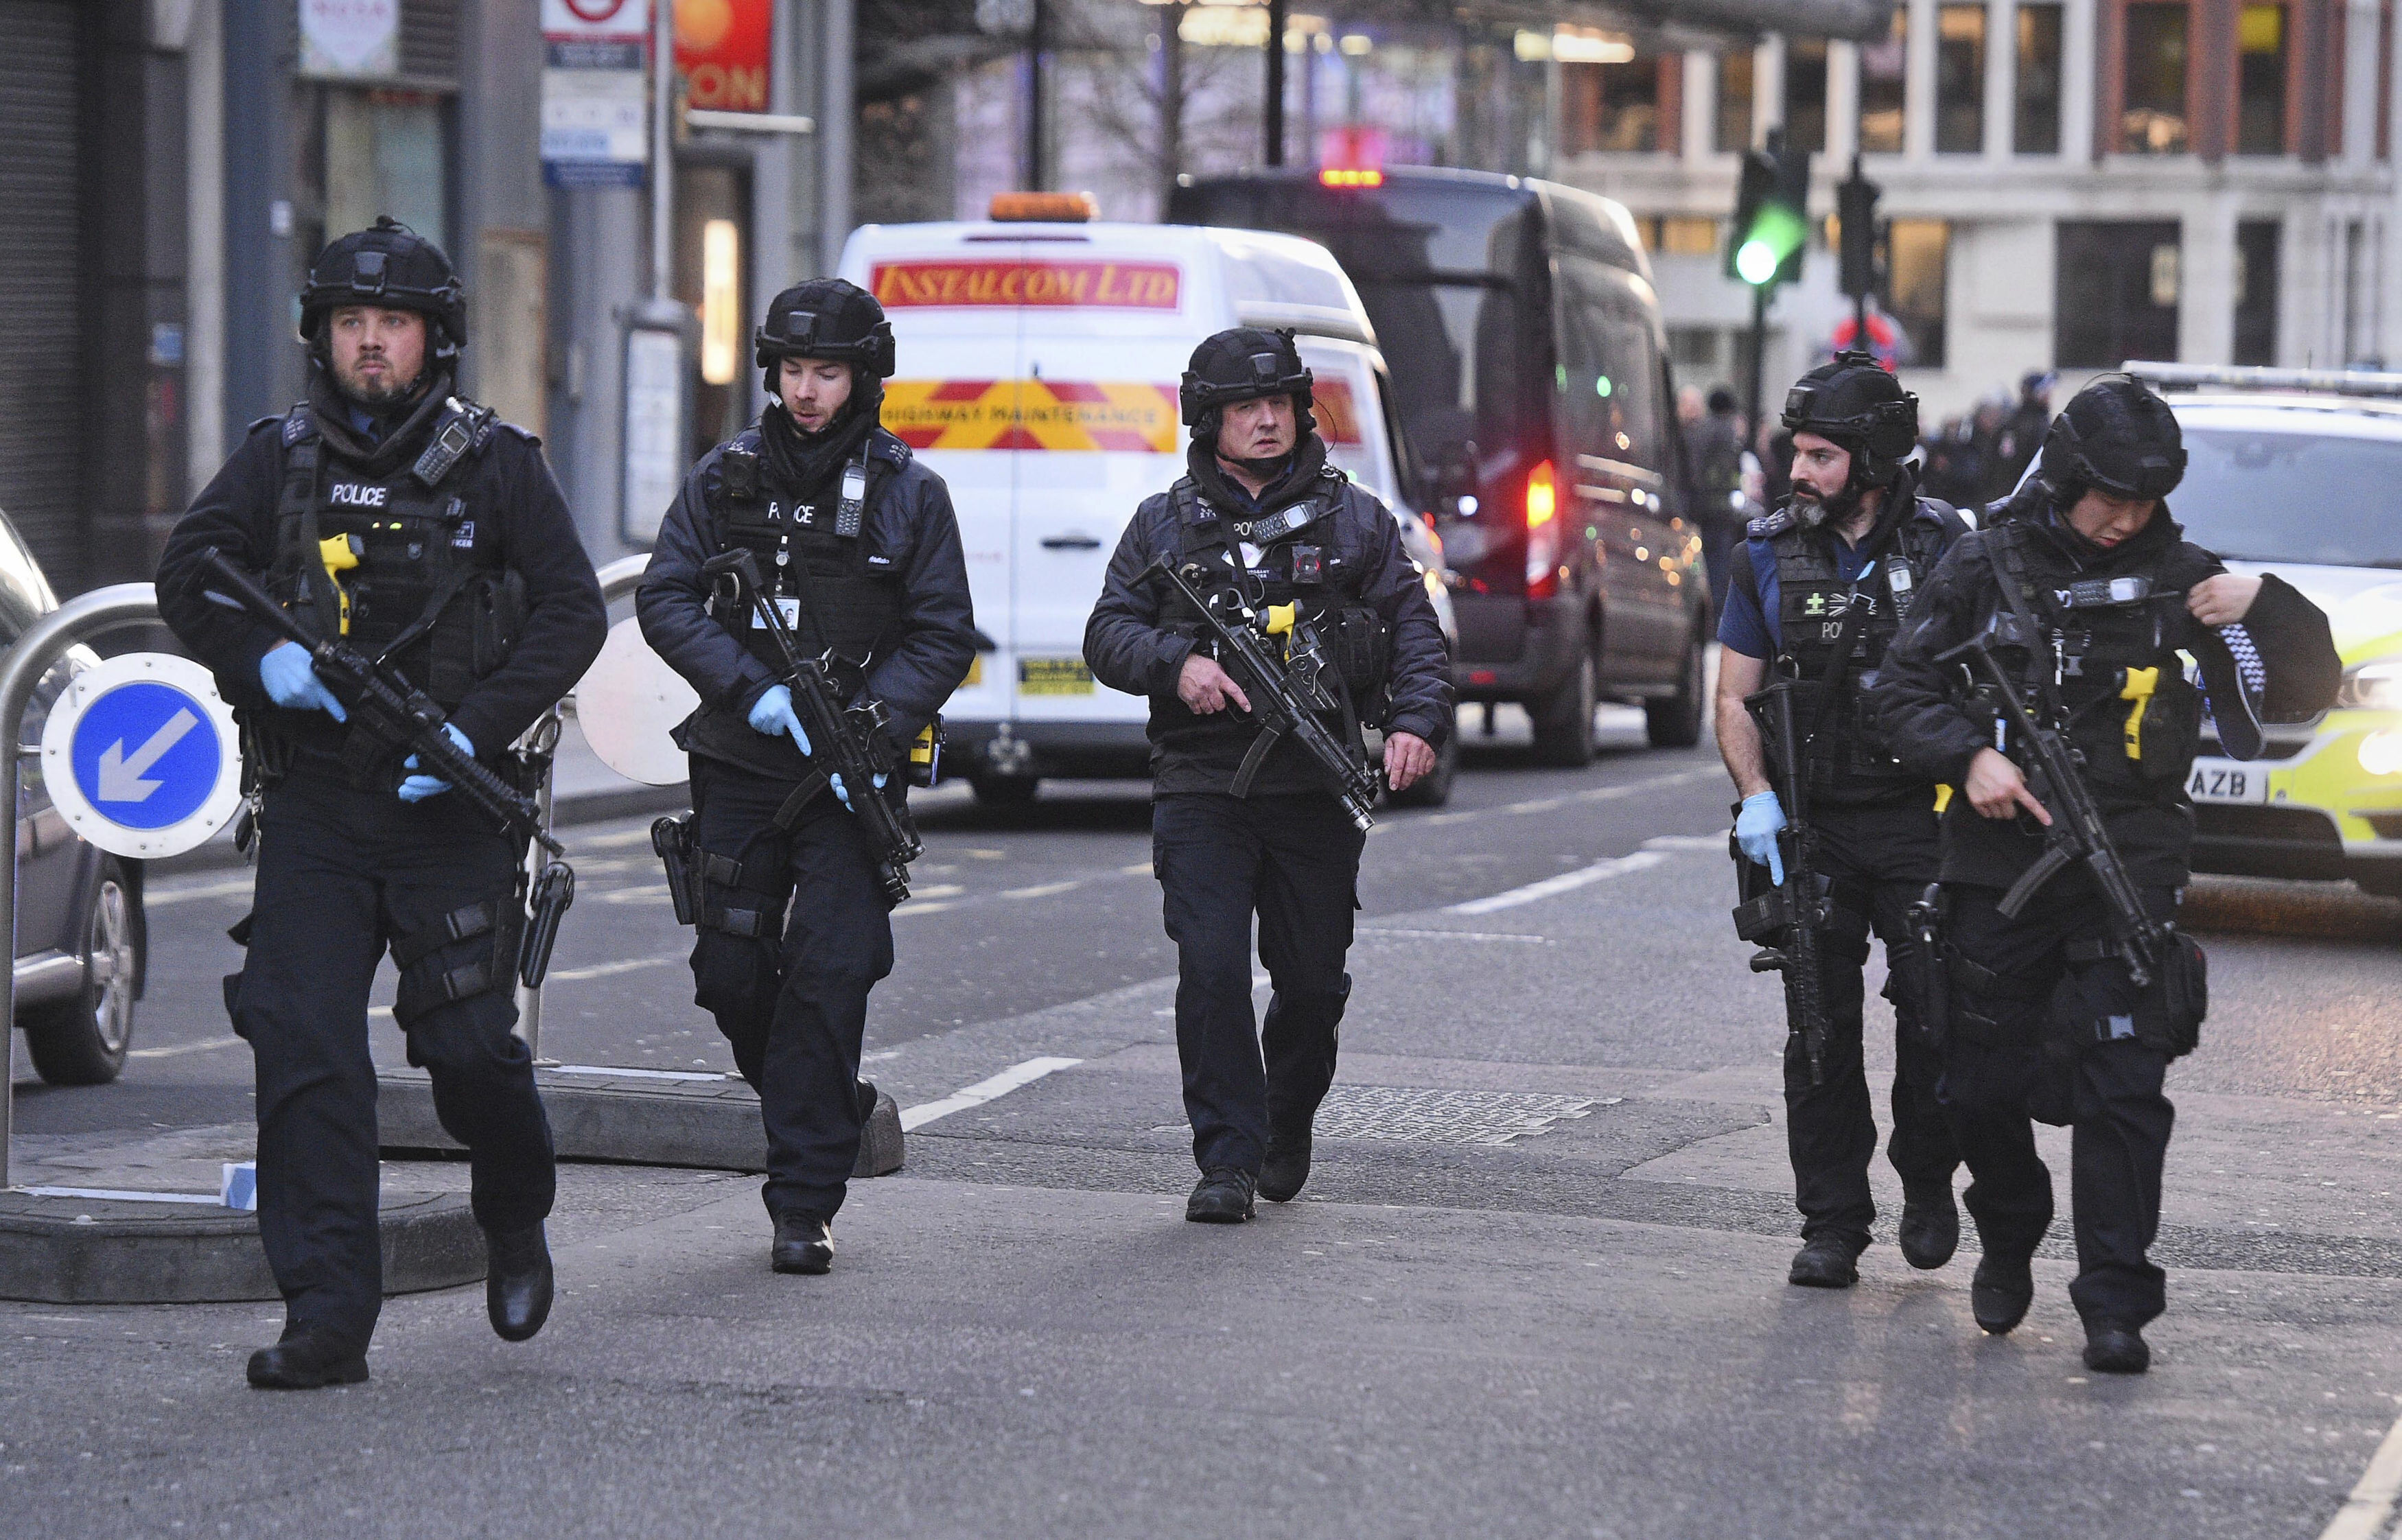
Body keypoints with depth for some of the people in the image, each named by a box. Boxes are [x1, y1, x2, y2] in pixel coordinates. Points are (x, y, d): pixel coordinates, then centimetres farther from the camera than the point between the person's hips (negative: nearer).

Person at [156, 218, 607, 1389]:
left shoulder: (496, 466, 0)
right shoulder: (278, 460, 7)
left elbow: (573, 613, -2)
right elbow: (188, 578, 7)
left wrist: (476, 728, -13)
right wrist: (262, 662, -12)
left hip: (451, 806, -2)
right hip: (313, 806, 2)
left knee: (466, 1043, -2)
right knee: (301, 1050, -9)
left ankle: (517, 1224, 32)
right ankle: (326, 1323, -8)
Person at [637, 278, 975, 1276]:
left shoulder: (908, 493, 2)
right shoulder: (727, 477, 6)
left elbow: (943, 638, 1)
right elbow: (665, 601, 2)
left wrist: (874, 729, -14)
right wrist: (753, 689, -12)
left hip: (850, 778, -3)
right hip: (740, 764, 3)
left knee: (829, 977, -9)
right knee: (731, 972, 3)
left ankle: (804, 1207, -4)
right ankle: (826, 1110, 31)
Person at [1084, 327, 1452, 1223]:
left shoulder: (1353, 520, 9)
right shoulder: (1165, 525, 9)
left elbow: (1414, 629, 6)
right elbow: (1107, 634, 6)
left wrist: (1417, 721, -12)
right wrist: (1176, 664, -14)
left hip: (1317, 791, 1)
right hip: (1201, 789, -1)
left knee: (1314, 980, 6)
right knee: (1211, 971, -11)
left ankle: (1288, 1125, 32)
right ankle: (1227, 1160, -4)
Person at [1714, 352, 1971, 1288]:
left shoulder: (1942, 545, 0)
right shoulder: (1770, 555, 6)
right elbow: (1735, 696, 7)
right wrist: (1755, 794, -8)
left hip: (1919, 822, -2)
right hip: (1813, 827, 2)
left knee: (1935, 1009, -5)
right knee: (1820, 1027, 1)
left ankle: (1927, 1183, 18)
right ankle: (1831, 1225, 7)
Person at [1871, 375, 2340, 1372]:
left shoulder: (2178, 577, 3)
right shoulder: (1988, 567, 2)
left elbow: (2305, 691, 5)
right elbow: (1900, 686, 6)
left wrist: (2263, 606, -13)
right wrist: (1970, 757, -11)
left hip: (2129, 869, -1)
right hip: (1998, 866, 1)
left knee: (2122, 1086, -10)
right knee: (1981, 1084, 9)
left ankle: (2117, 1303, -6)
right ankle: (2008, 1242, 36)